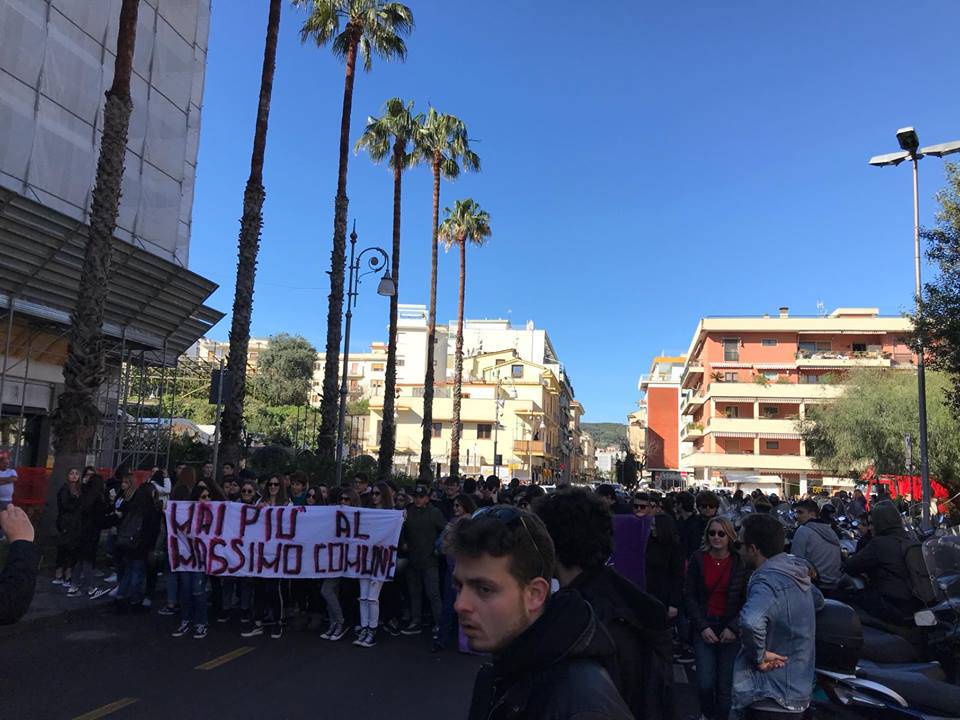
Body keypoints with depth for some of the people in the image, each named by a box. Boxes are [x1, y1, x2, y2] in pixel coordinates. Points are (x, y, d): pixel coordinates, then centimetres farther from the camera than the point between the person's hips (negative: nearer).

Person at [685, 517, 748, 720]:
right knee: (705, 683, -3)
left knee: (725, 685, 1)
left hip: (730, 630, 0)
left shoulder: (740, 562, -3)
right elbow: (690, 595, 1)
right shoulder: (698, 559, -1)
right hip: (704, 627, 0)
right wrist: (702, 627, -7)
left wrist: (733, 628, -9)